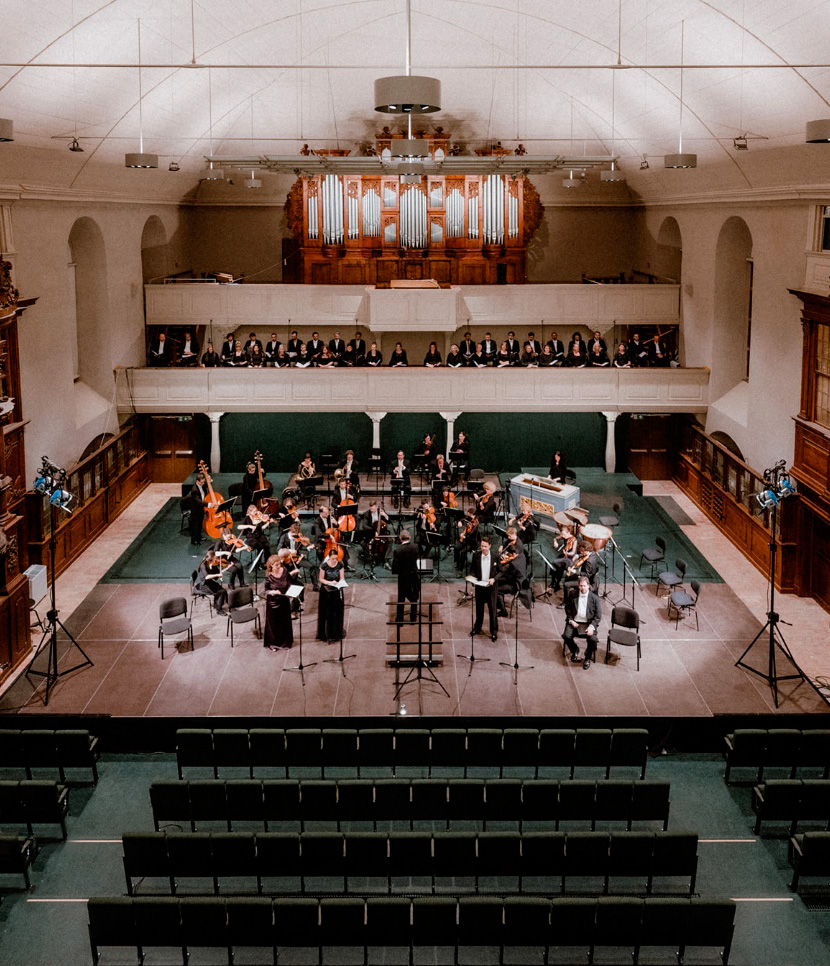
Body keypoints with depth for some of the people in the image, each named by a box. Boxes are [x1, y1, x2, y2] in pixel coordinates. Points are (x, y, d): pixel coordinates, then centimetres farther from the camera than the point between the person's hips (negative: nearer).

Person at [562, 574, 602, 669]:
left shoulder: (594, 598, -1)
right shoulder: (573, 596, 4)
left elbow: (598, 615, -2)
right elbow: (567, 609, 11)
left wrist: (592, 626, -16)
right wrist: (571, 621, -5)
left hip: (588, 623, -2)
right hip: (574, 622, 2)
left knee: (592, 639, -28)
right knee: (566, 636, -24)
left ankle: (588, 658, 3)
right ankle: (575, 650, 11)